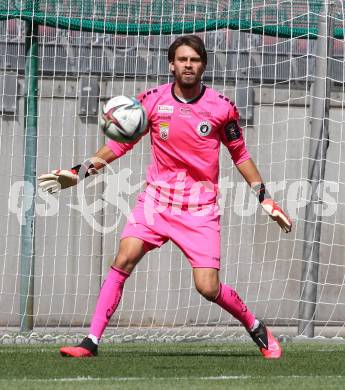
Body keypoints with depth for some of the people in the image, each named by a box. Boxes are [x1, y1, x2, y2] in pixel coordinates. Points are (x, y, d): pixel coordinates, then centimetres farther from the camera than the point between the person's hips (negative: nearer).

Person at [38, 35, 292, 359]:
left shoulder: (221, 107, -4)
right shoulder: (152, 100, -1)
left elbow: (239, 154, 10)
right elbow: (120, 143, 8)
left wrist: (265, 199, 7)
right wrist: (78, 173, 2)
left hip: (200, 208, -2)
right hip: (156, 198, 2)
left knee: (208, 287, -10)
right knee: (123, 260, -17)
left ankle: (256, 328, 16)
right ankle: (91, 341, -12)